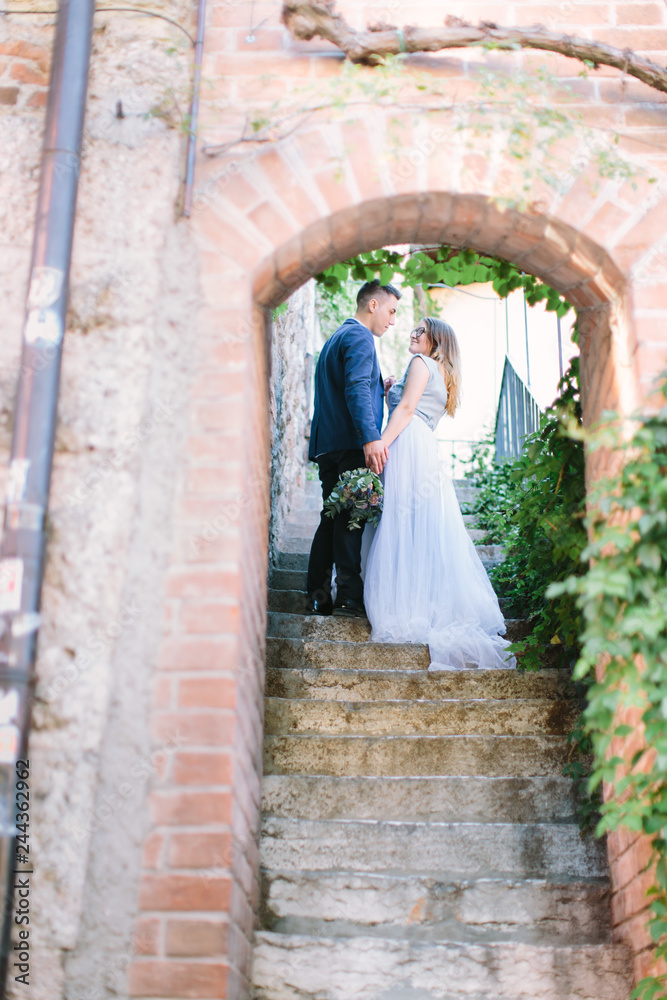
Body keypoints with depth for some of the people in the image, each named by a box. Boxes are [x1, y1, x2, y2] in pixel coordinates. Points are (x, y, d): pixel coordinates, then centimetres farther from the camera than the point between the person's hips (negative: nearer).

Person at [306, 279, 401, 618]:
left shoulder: (335, 338, 26)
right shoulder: (359, 337, -5)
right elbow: (356, 389, -20)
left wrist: (379, 390, 21)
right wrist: (371, 437, -29)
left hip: (327, 445, 10)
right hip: (352, 443, -9)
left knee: (332, 519, 9)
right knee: (353, 518, -10)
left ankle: (318, 597, 7)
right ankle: (350, 596, -11)